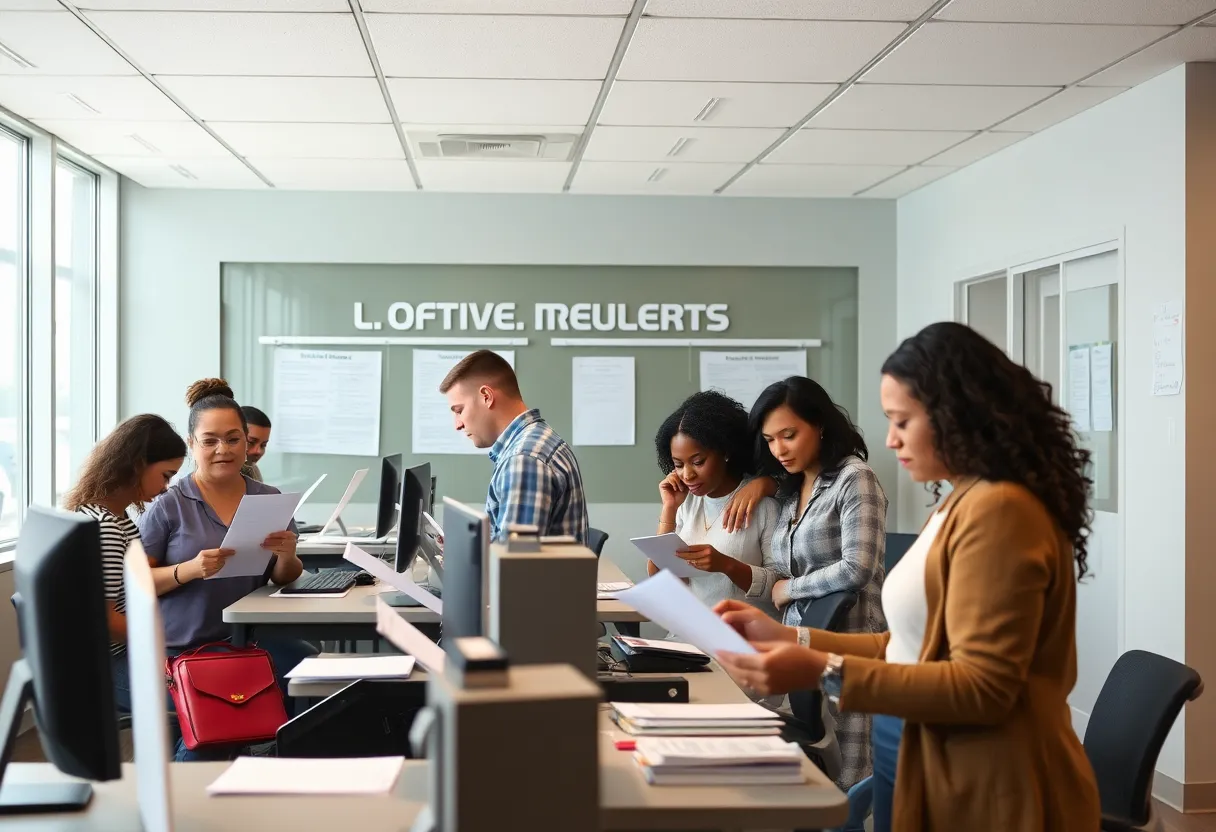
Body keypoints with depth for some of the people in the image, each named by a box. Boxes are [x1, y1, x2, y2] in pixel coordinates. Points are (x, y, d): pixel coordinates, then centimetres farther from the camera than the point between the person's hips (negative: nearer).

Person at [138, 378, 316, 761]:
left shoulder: (269, 499, 8)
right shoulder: (169, 506, -3)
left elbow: (285, 580, 13)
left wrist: (286, 557, -10)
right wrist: (190, 569, -21)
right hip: (181, 648, -3)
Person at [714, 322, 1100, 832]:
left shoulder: (999, 510, -19)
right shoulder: (964, 505, 13)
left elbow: (982, 687, -23)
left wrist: (823, 673, -27)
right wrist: (791, 640, 4)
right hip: (922, 765, 9)